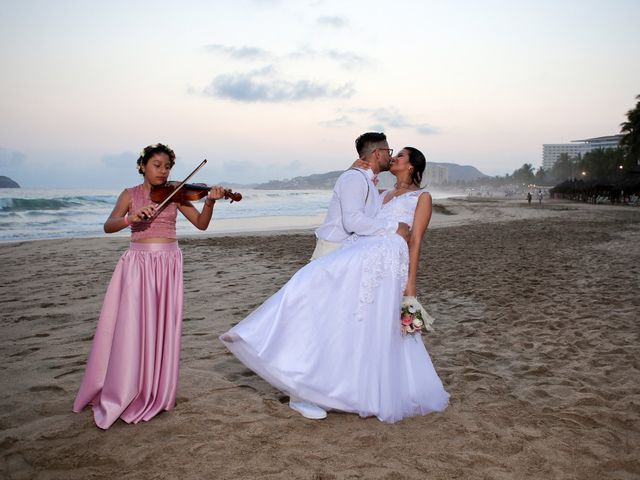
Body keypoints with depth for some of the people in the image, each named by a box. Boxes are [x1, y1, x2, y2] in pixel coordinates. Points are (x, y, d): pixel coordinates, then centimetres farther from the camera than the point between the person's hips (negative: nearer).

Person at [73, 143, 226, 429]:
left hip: (168, 263, 1)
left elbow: (201, 223, 2)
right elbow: (108, 226, -5)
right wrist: (132, 217, -24)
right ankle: (121, 396, 7)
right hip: (138, 263, -1)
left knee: (162, 328, 2)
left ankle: (155, 393, 12)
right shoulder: (130, 195, 8)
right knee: (132, 327, -5)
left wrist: (210, 203, -16)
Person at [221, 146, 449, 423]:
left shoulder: (422, 197, 15)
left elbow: (416, 241, 3)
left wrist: (411, 283, -3)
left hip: (387, 258, -5)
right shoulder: (382, 195, 33)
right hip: (361, 252, 5)